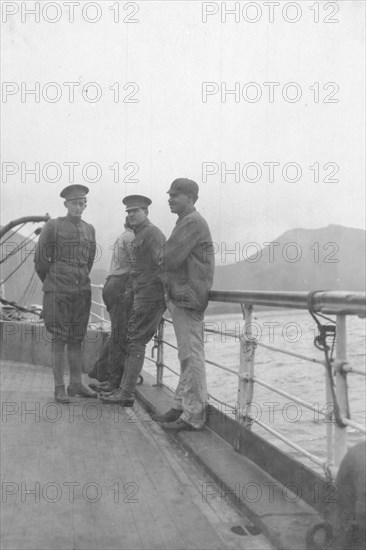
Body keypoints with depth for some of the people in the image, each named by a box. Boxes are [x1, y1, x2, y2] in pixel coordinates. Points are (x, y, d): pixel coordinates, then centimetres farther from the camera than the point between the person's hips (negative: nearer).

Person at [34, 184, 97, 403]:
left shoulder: (90, 229, 11)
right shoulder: (53, 226, -3)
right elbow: (40, 259, 3)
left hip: (82, 290, 5)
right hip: (58, 291, -4)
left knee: (77, 338, 9)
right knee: (60, 338, -2)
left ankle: (76, 384, 18)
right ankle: (59, 387, 5)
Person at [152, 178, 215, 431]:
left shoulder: (193, 222, -13)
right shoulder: (185, 222, 20)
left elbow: (171, 258, -17)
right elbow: (171, 257, 21)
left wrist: (161, 266, 2)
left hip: (188, 296, -11)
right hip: (180, 295, 11)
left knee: (192, 355, -7)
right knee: (187, 355, 14)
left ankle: (194, 415, -3)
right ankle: (182, 406, 22)